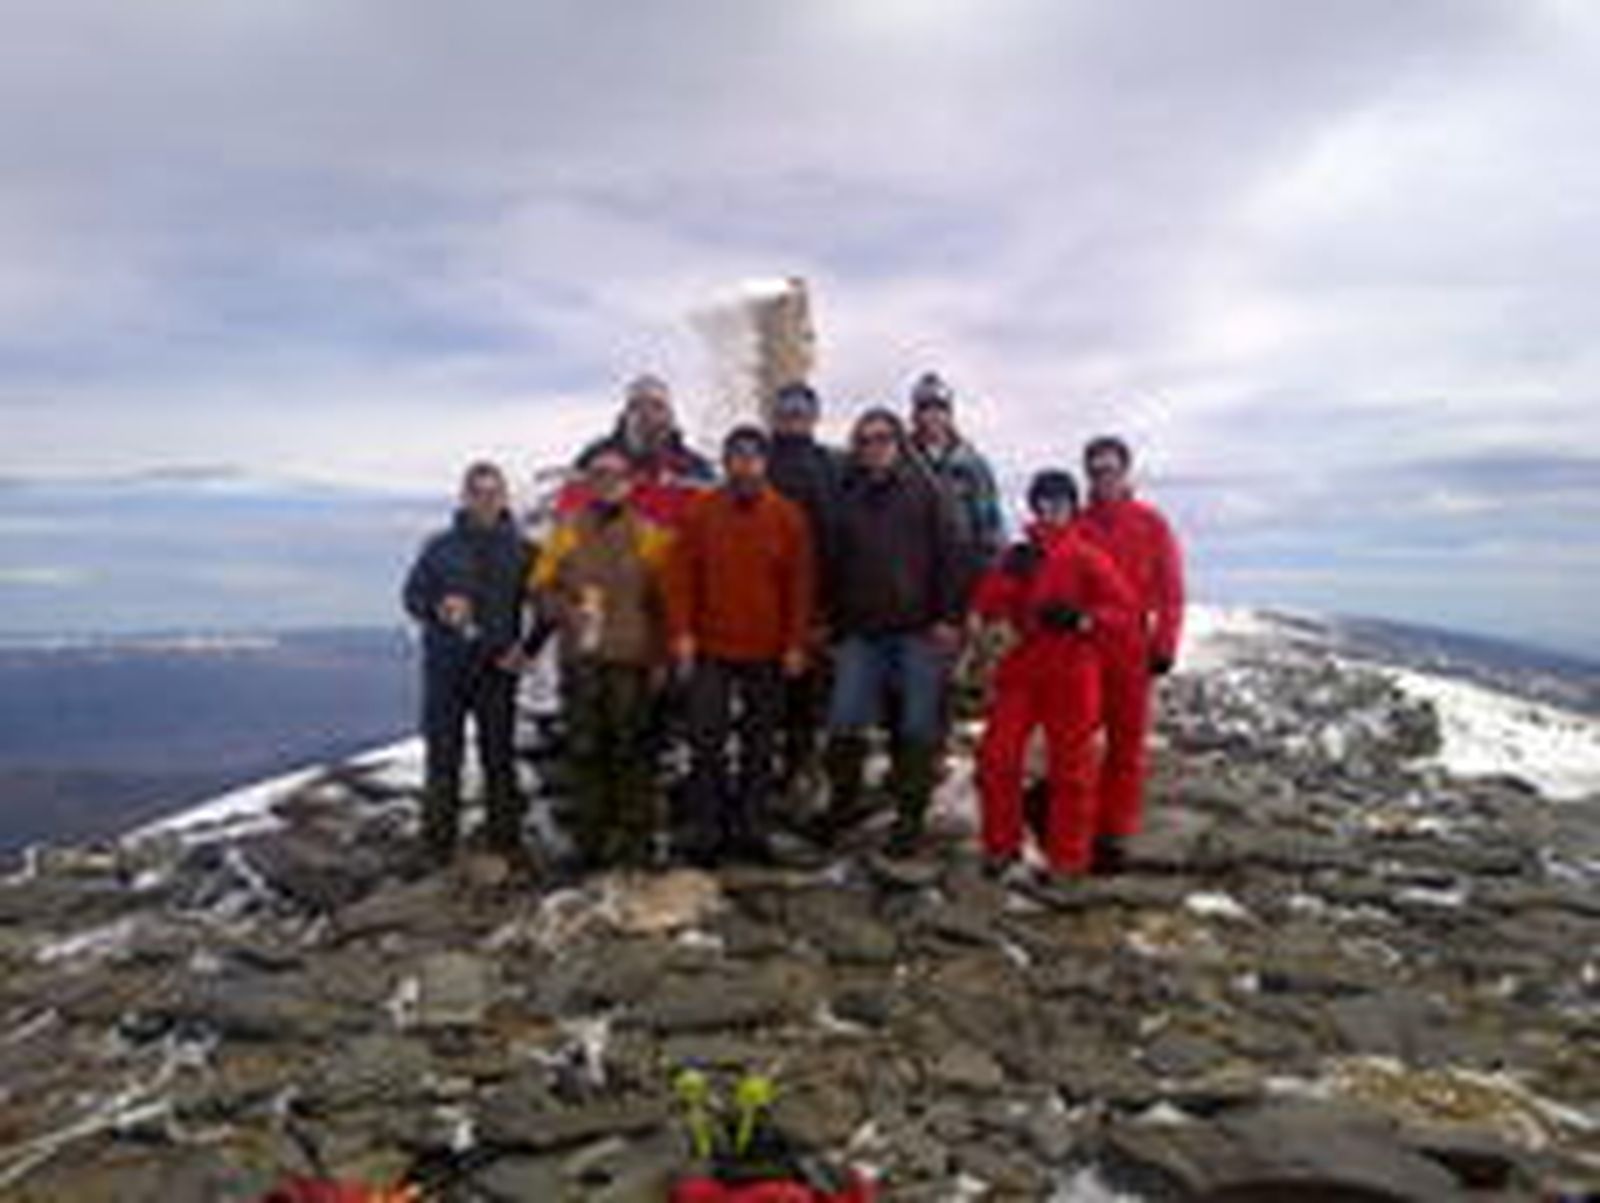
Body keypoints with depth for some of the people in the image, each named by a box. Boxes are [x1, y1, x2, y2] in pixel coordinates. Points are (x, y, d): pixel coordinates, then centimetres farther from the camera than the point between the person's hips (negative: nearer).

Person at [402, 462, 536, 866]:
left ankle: (505, 837, 17)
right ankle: (438, 840, 14)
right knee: (442, 754, 4)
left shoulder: (520, 550, 2)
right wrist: (437, 609, -14)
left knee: (499, 753, 6)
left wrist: (526, 647, -4)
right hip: (446, 665, 0)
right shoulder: (441, 547, 3)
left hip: (498, 667, 0)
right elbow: (411, 594, 7)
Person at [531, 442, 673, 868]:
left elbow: (663, 597, 5)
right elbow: (543, 585, 10)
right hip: (580, 657, 2)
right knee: (585, 748, 5)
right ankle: (592, 837, 15)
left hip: (631, 657, -1)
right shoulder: (568, 529, 9)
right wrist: (568, 611, -9)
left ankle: (636, 836, 8)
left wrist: (660, 652, -2)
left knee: (631, 748, -1)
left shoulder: (646, 533, 6)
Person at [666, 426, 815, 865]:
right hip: (710, 649, -1)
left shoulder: (787, 516, 1)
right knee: (706, 745, 0)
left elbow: (800, 583, 2)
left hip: (767, 651, 1)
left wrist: (796, 643, -2)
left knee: (760, 745, 9)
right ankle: (705, 833, 9)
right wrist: (682, 632, -7)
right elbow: (681, 575, 1)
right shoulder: (700, 512, 0)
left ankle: (751, 829, 20)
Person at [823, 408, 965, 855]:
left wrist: (949, 616, -8)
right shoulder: (848, 498, 13)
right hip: (861, 633, 3)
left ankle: (909, 815, 16)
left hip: (919, 631, -3)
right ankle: (843, 801, 20)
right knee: (844, 724, 1)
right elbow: (835, 565, 17)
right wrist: (835, 624, 14)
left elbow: (949, 555, -2)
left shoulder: (926, 491, 3)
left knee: (917, 729, 3)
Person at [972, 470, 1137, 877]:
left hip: (1071, 672, -4)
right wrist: (1010, 574, -13)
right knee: (996, 756, 2)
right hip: (1022, 668, 4)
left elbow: (1124, 606, -9)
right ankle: (1001, 847, 19)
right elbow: (986, 609, 2)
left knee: (1071, 767, 4)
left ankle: (1068, 860, 18)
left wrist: (1082, 619, -24)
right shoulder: (1018, 555, 8)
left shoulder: (1086, 557, -5)